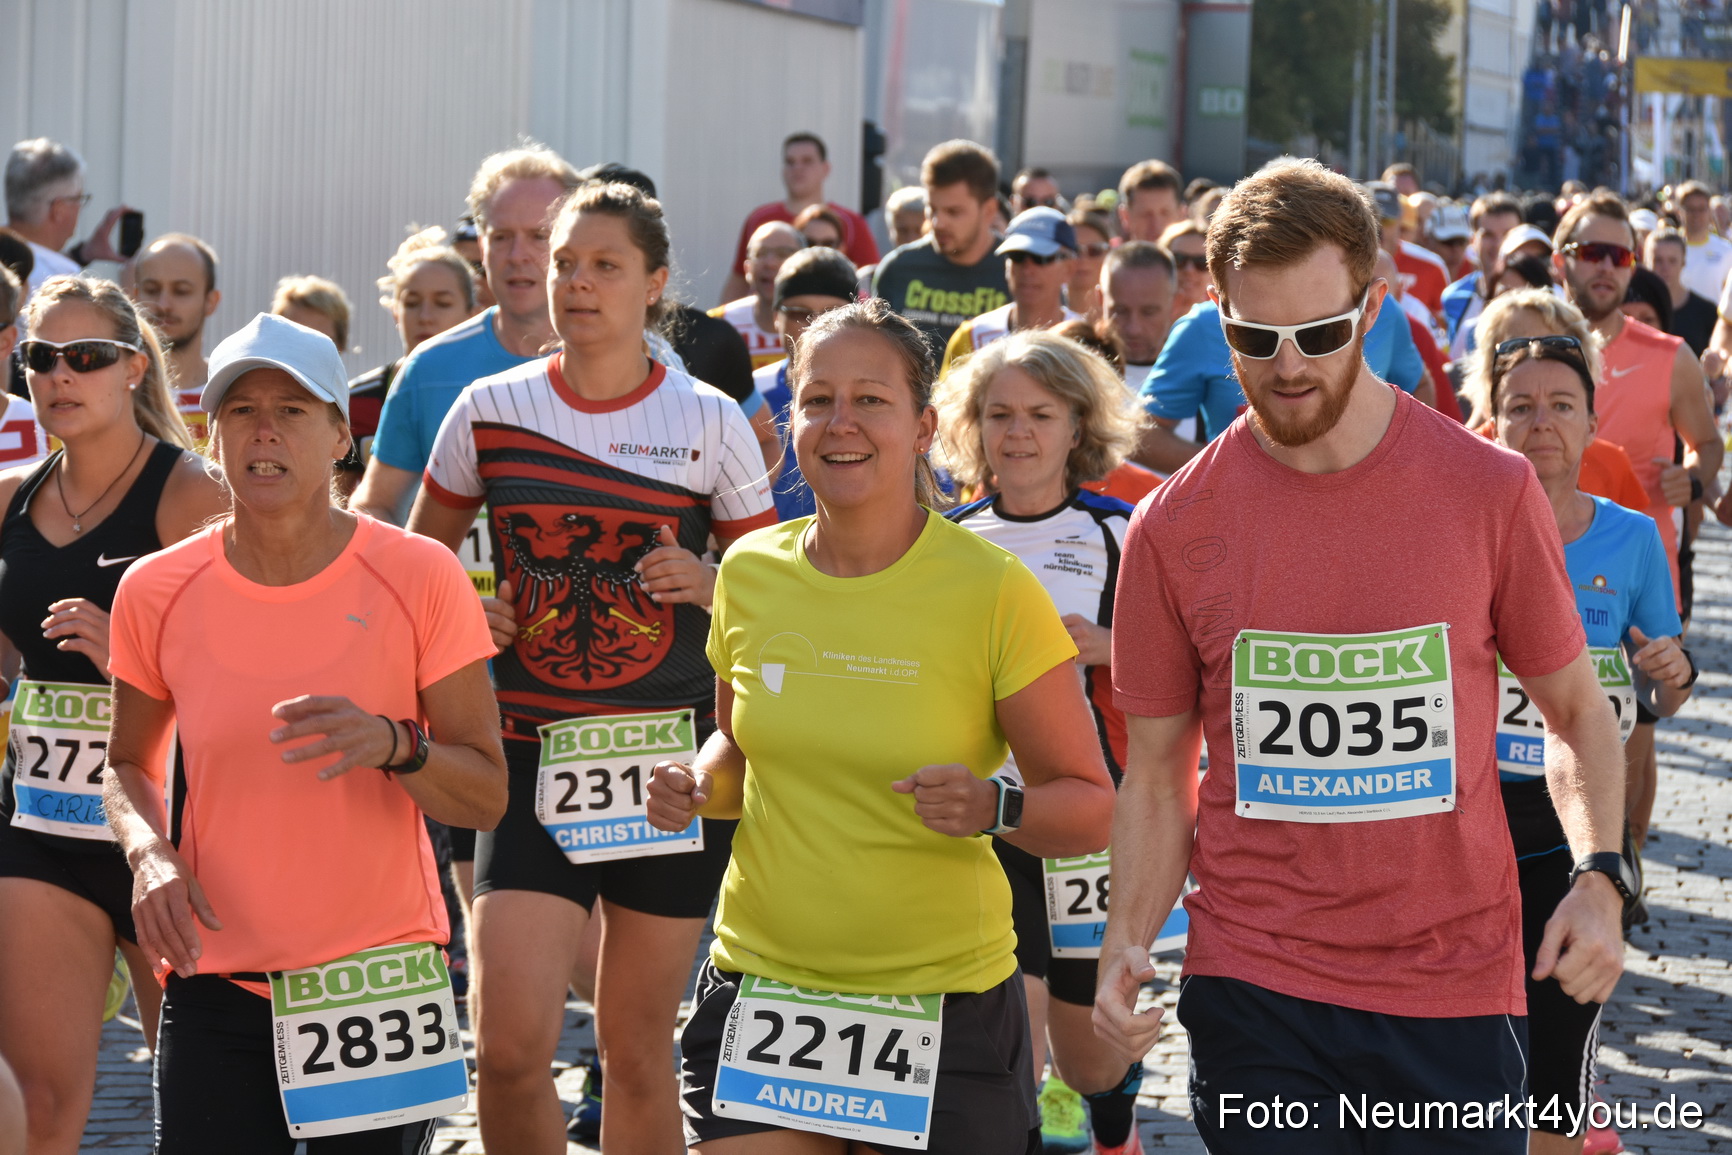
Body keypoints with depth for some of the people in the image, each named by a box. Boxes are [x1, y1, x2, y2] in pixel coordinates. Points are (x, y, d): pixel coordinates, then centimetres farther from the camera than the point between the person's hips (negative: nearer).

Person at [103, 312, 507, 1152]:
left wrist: (395, 746, -23)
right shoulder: (155, 592, -1)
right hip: (215, 979, 1)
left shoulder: (418, 577, -6)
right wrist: (148, 852, -7)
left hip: (379, 978, -1)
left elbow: (486, 796, -4)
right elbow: (127, 765, 14)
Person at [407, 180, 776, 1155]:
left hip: (671, 756, 0)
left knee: (639, 1048, 6)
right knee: (509, 1048, -11)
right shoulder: (490, 409, 3)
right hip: (535, 757, 1)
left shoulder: (710, 422, 1)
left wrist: (709, 585, -12)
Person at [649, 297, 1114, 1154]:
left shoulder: (993, 590, -9)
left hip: (942, 1009, -3)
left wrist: (994, 808, -24)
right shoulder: (750, 572, 2)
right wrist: (697, 785, -1)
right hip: (758, 991, 3)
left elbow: (1089, 809, -5)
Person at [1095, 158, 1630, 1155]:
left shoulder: (1489, 492, -2)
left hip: (1455, 989, 0)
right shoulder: (1173, 528, -1)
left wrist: (1599, 876, -10)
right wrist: (1127, 945, -8)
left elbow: (1576, 713, 7)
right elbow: (1159, 774, 7)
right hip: (1254, 989, 0)